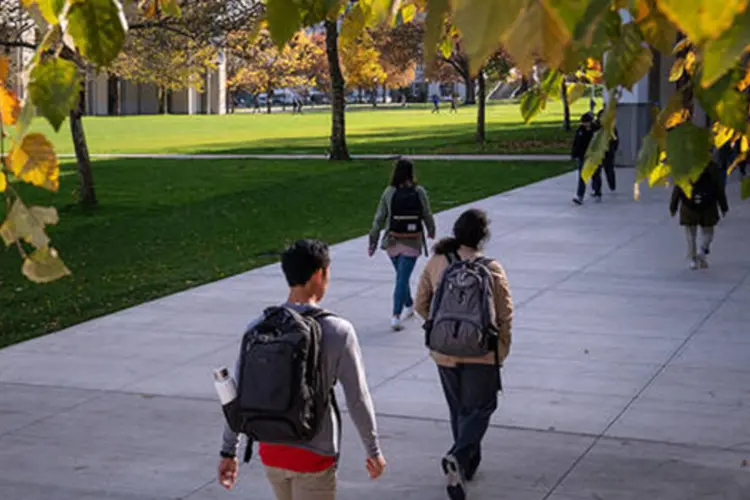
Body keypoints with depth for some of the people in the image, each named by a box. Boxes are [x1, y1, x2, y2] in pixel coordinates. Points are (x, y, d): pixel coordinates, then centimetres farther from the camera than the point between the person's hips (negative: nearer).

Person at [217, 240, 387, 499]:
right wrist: (374, 451, 4)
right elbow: (358, 400, -9)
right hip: (313, 456, -5)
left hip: (270, 449, 5)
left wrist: (228, 451, 9)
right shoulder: (338, 332, -15)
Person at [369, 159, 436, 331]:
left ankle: (409, 306, 39)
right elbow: (427, 215, 3)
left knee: (402, 276, 21)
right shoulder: (419, 192, -7)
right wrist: (431, 231, 22)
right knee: (403, 278, -5)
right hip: (412, 243, -2)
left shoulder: (389, 192, -6)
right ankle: (396, 316, -15)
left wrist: (373, 240, 3)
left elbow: (379, 217, -4)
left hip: (393, 241, 2)